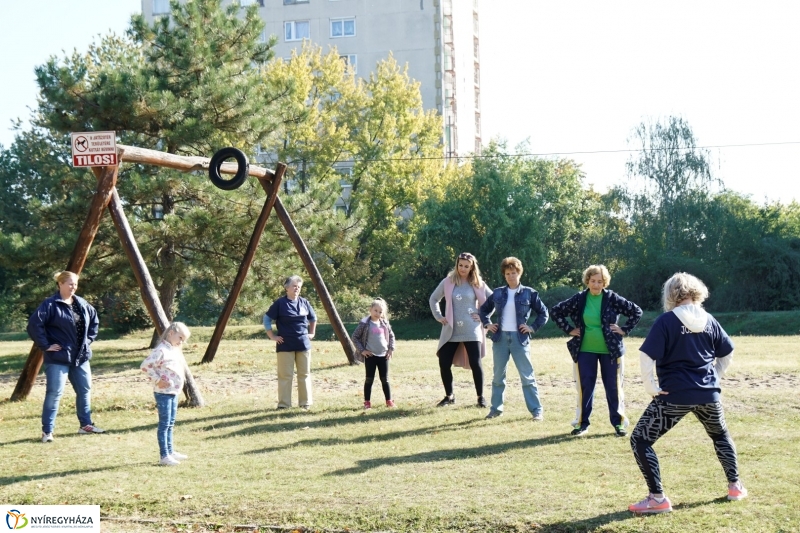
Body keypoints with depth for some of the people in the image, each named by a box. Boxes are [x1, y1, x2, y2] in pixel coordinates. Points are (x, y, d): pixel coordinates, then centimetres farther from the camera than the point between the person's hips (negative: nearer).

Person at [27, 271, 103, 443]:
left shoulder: (82, 304, 9)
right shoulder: (50, 305, -13)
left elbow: (94, 320, 24)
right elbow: (34, 324, -21)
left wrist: (89, 339, 13)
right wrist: (45, 345, -18)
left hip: (81, 357, 7)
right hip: (58, 357, -7)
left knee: (85, 390, 13)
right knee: (54, 393, -7)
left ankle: (85, 424, 26)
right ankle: (47, 431, 0)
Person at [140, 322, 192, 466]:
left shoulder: (175, 350, 13)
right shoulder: (161, 350, -17)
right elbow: (145, 366, -23)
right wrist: (157, 380, -19)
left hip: (174, 392, 9)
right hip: (164, 393, -9)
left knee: (170, 424, 17)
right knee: (164, 424, -5)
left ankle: (170, 452, 26)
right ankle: (164, 456, -1)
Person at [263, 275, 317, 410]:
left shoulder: (304, 302, 6)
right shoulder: (280, 303, -6)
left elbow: (313, 318, 22)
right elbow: (267, 319, -2)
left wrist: (312, 333, 14)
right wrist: (272, 336, -6)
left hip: (303, 344, 4)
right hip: (285, 345, -4)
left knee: (304, 374, 8)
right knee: (285, 375, -1)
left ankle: (306, 402, 16)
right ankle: (284, 404, 4)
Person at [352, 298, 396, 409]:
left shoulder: (384, 323, 6)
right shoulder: (365, 323, -8)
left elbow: (391, 335, 19)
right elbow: (355, 337, -4)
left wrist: (391, 348, 7)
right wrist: (361, 350, -9)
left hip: (383, 355, 4)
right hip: (370, 356, -4)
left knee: (385, 379, 9)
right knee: (369, 379, 2)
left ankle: (389, 401, 17)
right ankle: (367, 402, 9)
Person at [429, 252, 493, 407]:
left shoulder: (478, 284, 2)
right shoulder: (448, 282, 5)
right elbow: (433, 299, 15)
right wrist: (439, 316, 6)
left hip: (471, 331, -2)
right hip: (450, 331, 2)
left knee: (475, 364, -5)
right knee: (444, 363, -1)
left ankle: (480, 397, 10)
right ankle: (449, 396, 17)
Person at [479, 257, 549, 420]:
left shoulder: (528, 293, 0)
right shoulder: (498, 293, 7)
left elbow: (543, 313, 6)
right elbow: (484, 309, 22)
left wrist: (533, 327, -4)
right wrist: (487, 324, 8)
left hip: (520, 338, -3)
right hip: (500, 338, 3)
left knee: (527, 376, -3)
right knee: (498, 375, 9)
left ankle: (537, 410, 1)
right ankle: (496, 408, 18)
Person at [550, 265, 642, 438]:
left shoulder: (612, 298, -4)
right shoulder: (579, 299, -1)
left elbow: (636, 311, 1)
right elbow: (555, 311, 7)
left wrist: (624, 330, -5)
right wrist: (568, 329, 1)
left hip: (610, 350, -1)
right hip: (585, 351, 1)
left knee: (613, 387, 5)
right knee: (585, 387, 6)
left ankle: (618, 423, 15)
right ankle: (582, 423, 15)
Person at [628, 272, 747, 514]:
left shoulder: (666, 321, -10)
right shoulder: (708, 320, 6)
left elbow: (647, 355, -17)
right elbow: (727, 353, 14)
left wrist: (650, 386, -8)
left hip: (674, 395, -6)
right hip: (708, 394, 6)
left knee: (640, 440, 3)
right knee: (721, 435, 33)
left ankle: (658, 499, -3)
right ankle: (735, 486, 38)